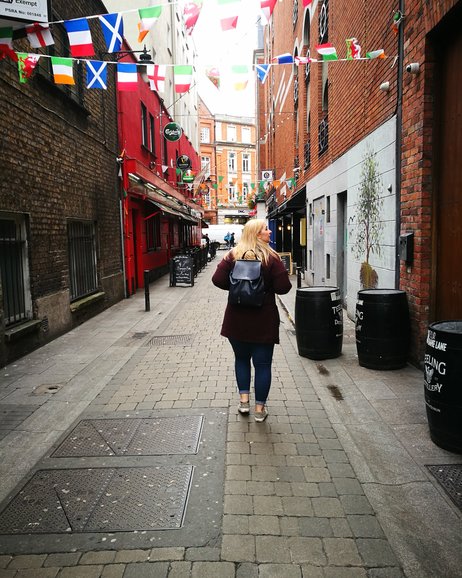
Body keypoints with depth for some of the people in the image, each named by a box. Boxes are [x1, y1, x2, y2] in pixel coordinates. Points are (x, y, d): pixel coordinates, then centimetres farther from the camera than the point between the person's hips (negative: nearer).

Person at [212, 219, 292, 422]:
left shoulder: (233, 255, -1)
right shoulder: (271, 257, -10)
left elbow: (218, 280, -8)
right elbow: (283, 287, -13)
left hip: (237, 318, 3)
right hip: (263, 320, -3)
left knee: (241, 358, 22)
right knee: (262, 363, 9)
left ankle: (244, 400, 25)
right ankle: (259, 408, 16)